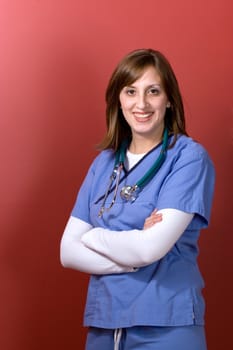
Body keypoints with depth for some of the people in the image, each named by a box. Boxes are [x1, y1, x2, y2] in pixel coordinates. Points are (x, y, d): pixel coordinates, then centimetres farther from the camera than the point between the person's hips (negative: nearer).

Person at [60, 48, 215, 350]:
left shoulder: (189, 157, -9)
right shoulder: (104, 162, 8)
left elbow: (151, 248, -19)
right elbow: (68, 252, 2)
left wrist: (92, 236, -2)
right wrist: (132, 256, -14)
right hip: (103, 324, 5)